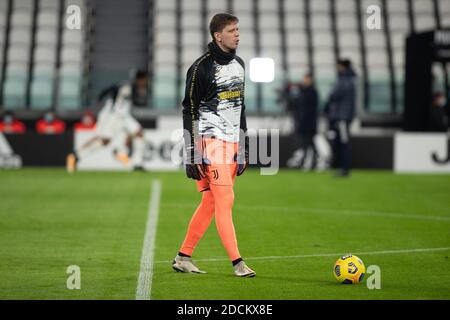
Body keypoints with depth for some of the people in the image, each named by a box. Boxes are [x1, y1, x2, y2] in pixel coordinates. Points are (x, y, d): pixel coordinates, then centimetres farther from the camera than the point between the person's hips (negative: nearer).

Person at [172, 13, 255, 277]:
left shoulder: (239, 64, 14)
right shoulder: (202, 67, -10)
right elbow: (189, 111, -10)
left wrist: (244, 146, 19)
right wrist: (192, 154, -15)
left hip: (232, 142, 8)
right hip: (210, 140, -8)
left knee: (211, 202, 8)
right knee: (225, 199, -10)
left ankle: (183, 257, 17)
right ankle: (237, 262, -9)